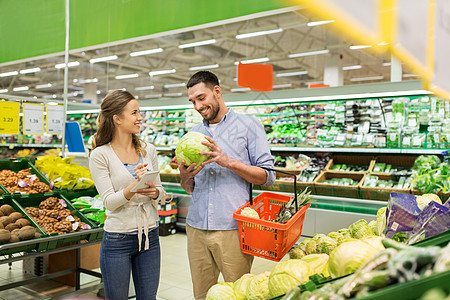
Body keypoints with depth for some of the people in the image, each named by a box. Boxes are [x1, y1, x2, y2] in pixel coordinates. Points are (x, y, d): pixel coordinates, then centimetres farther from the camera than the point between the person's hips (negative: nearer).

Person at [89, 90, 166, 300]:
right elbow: (109, 201, -13)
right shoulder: (100, 155, -9)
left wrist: (154, 192, -13)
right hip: (118, 241, -4)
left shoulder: (148, 150, 5)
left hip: (149, 236, 4)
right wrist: (133, 187, -30)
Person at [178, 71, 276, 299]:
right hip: (197, 228, 4)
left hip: (233, 229, -4)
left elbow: (267, 176, -4)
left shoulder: (248, 126, 2)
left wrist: (229, 162, -15)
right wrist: (186, 177, -5)